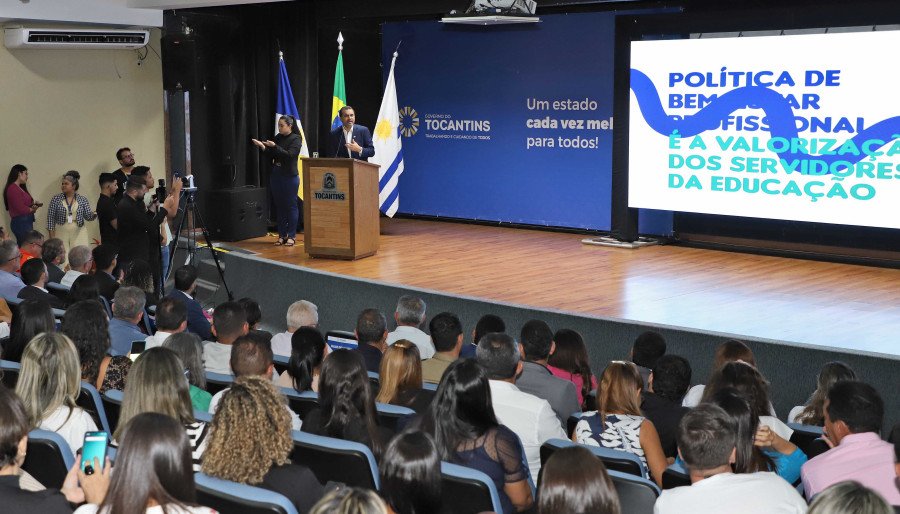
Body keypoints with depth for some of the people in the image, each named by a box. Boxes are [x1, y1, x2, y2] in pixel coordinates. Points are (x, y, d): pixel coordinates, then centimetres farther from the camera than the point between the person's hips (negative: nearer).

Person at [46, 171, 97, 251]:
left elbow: (88, 216, 1)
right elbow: (50, 218, 2)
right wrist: (52, 237, -4)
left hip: (78, 235, 1)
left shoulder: (83, 200, 5)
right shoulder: (56, 199, 3)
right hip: (61, 234, 0)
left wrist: (94, 214, -21)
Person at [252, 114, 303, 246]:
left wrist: (275, 147, -24)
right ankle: (282, 235, 13)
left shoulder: (296, 139, -5)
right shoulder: (278, 138, 10)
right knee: (279, 206, 7)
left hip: (290, 176, -6)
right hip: (276, 175, 6)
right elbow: (270, 157, 10)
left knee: (291, 205, -1)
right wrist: (262, 147, -6)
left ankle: (291, 236, 3)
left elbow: (289, 155, -18)